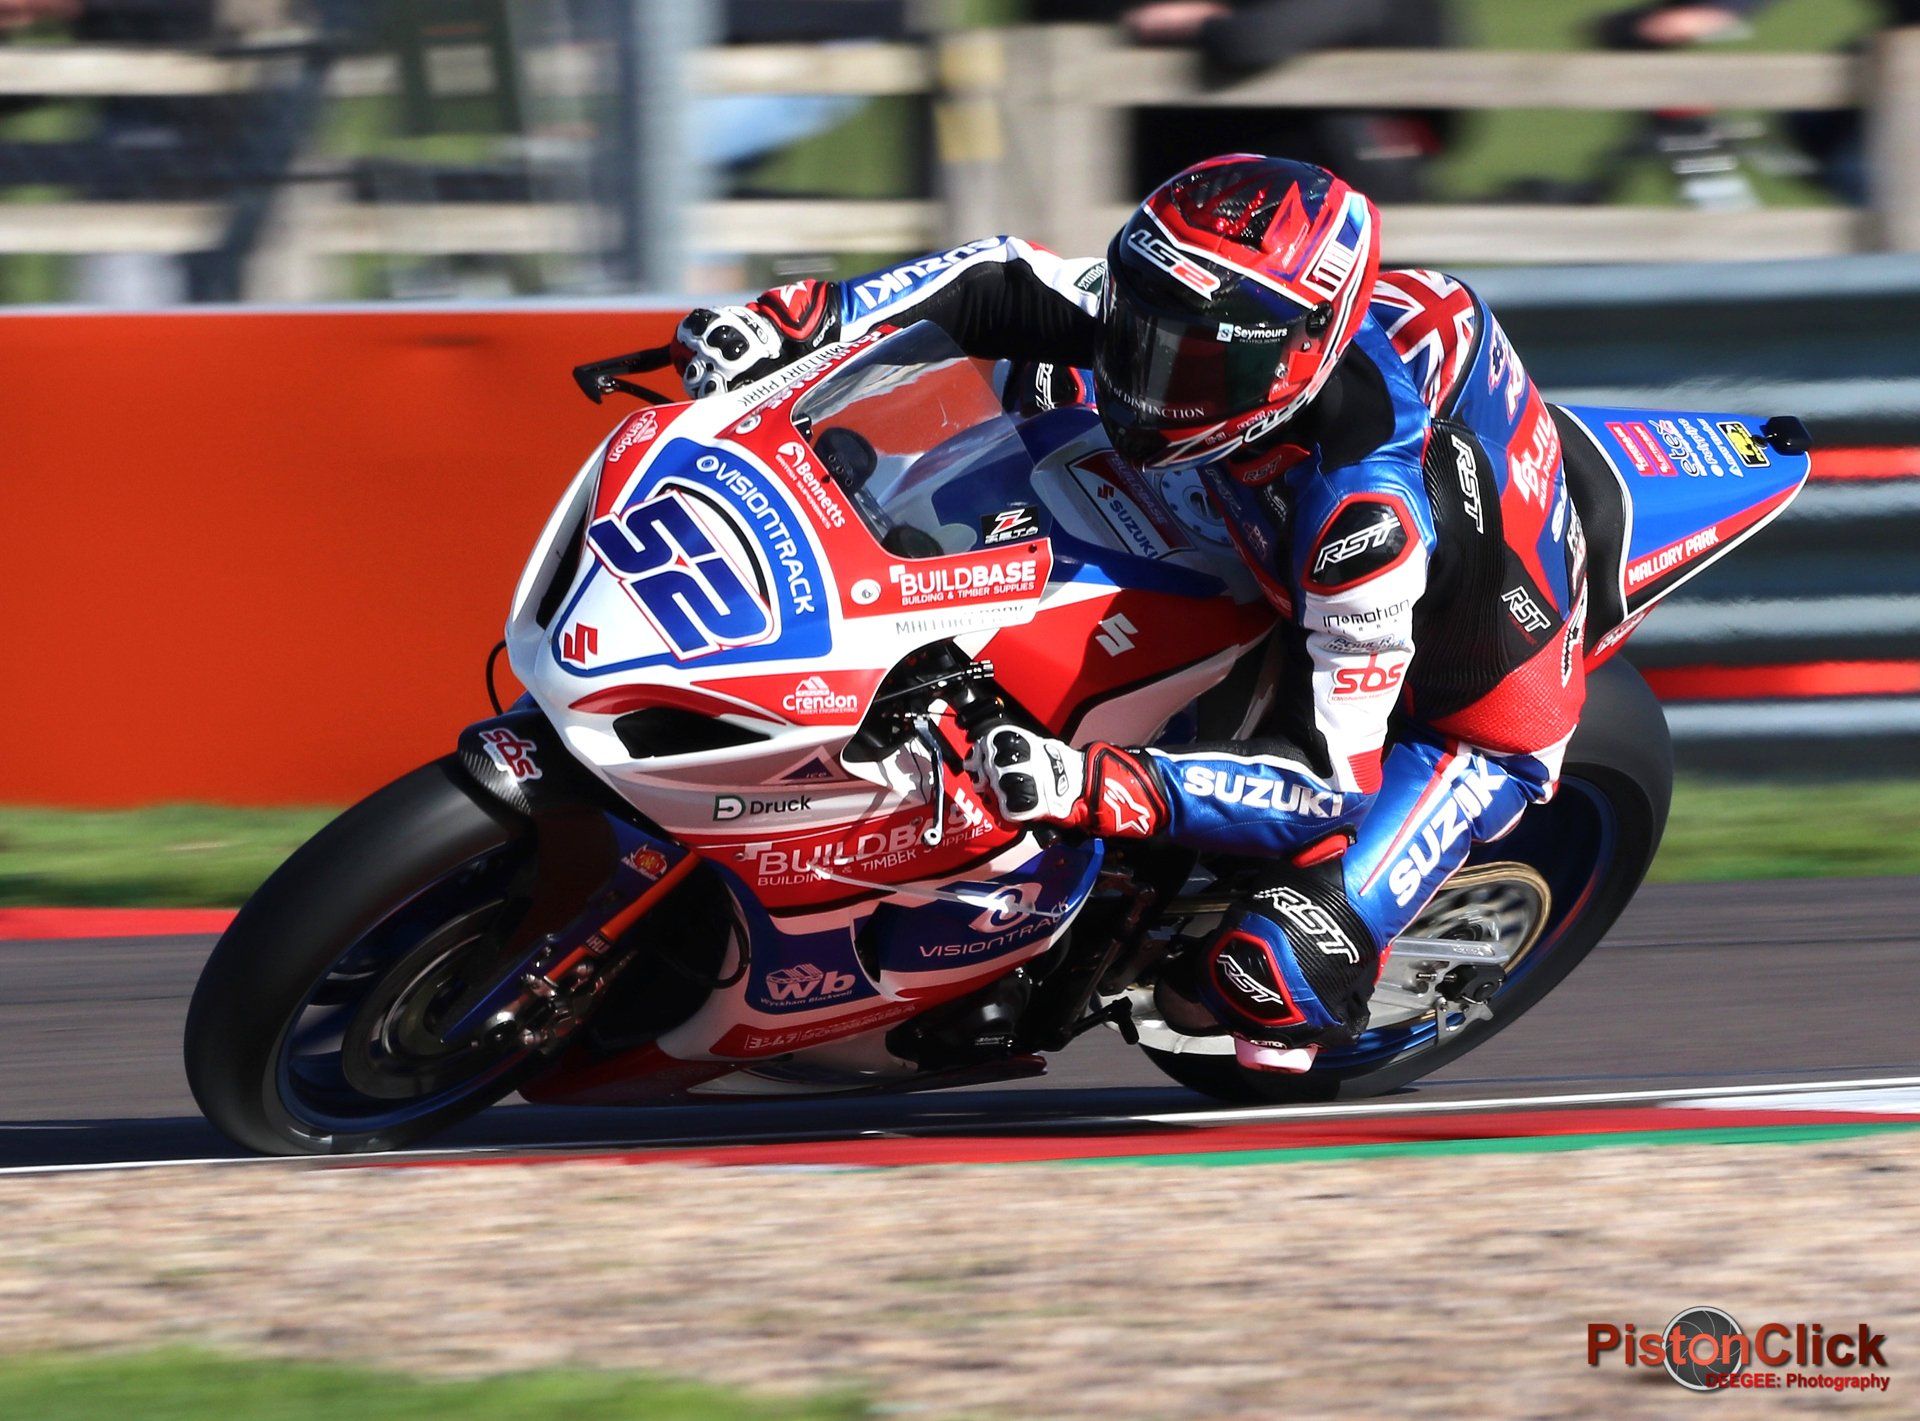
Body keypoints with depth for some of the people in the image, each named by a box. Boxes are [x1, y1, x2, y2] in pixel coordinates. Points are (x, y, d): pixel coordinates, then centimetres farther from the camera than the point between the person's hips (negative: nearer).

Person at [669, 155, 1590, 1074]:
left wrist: (1096, 790, -52)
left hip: (1462, 723, -8)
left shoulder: (1364, 509, -44)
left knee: (1267, 978, -27)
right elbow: (1005, 283, -10)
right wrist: (794, 321, -22)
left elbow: (1330, 779, -41)